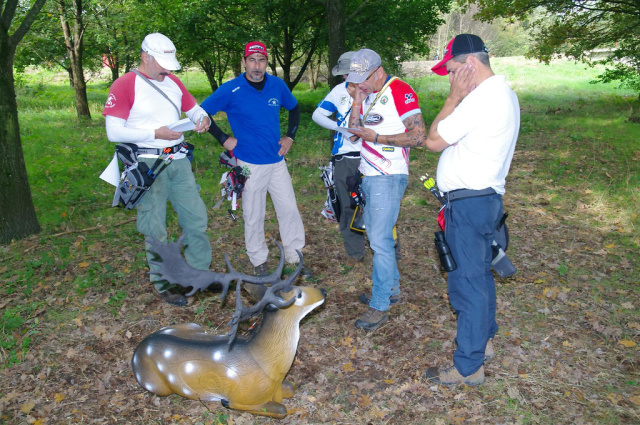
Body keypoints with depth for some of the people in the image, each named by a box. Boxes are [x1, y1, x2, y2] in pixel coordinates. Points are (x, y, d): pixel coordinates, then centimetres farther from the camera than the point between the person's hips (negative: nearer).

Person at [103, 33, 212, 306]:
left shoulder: (172, 81, 12)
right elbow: (113, 132, -12)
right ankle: (164, 285, 16)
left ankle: (200, 273, 25)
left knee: (197, 219, 8)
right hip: (147, 163, -6)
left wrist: (202, 118, -4)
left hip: (178, 160, 6)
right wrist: (155, 133, -19)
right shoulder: (124, 85, -7)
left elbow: (194, 108, 21)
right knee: (155, 229, 2)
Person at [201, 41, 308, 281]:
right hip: (249, 164, -3)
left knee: (289, 209, 5)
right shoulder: (231, 90, -8)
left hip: (277, 160, 3)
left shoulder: (277, 85, 2)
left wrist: (290, 136, 11)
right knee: (253, 216, 6)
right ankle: (259, 262, 22)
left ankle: (294, 257, 20)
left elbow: (294, 108, 21)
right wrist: (223, 139, -4)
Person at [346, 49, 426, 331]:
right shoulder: (368, 94, 13)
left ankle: (380, 305, 2)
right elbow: (354, 129, 12)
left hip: (388, 177, -9)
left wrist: (376, 137, -17)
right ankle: (391, 288, 30)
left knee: (380, 240, -8)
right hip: (369, 175, 9)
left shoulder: (400, 92, -13)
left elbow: (418, 136, -18)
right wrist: (358, 101, -2)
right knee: (373, 233, 16)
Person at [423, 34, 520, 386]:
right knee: (479, 274, 22)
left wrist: (454, 97, -11)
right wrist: (458, 97, 4)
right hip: (483, 197, 11)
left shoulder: (482, 97, -21)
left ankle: (468, 367, 8)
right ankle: (484, 340, 39)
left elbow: (434, 140, -15)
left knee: (467, 281, -3)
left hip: (469, 202, -11)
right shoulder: (502, 92, 13)